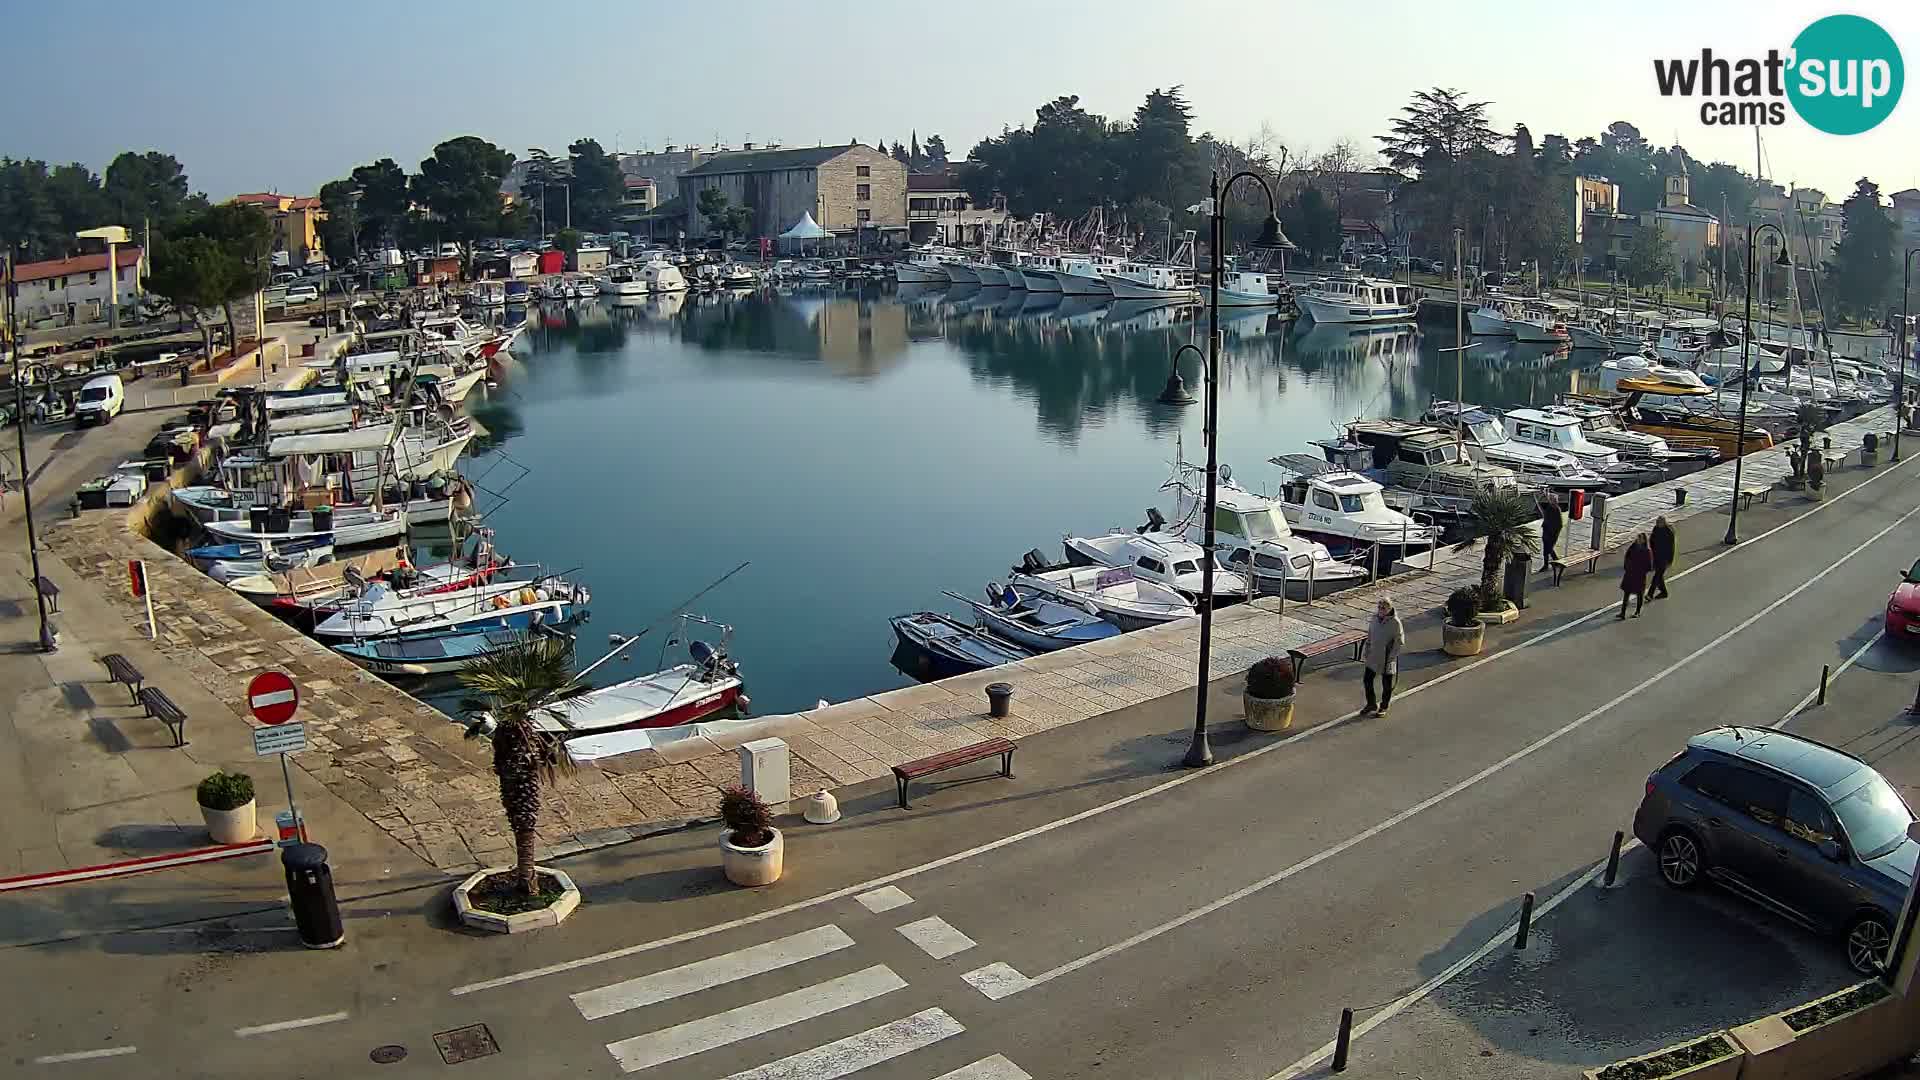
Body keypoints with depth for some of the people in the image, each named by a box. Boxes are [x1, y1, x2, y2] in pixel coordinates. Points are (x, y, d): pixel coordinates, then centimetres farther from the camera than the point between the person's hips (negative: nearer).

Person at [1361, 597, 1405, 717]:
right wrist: (1367, 652, 10)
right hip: (1373, 657, 6)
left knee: (1387, 684, 9)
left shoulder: (1395, 622, -17)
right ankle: (1371, 704, 28)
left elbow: (1399, 641, -13)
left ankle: (1384, 707, 28)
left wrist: (1391, 657, -16)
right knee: (1367, 680, 10)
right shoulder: (1375, 619, 0)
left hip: (1387, 659, -6)